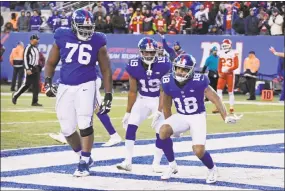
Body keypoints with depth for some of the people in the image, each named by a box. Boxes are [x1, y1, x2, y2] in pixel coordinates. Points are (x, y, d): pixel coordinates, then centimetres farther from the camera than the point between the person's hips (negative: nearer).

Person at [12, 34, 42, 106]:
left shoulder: (36, 48, 15)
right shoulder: (28, 48, -10)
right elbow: (25, 59, -16)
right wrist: (27, 69, -23)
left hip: (35, 68, 8)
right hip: (29, 69, -8)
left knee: (36, 86, 2)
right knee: (26, 84, -6)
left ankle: (35, 101, 2)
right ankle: (15, 95, 11)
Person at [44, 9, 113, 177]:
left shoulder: (97, 42, -3)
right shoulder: (62, 38, 0)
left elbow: (106, 70, 3)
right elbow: (51, 62, 11)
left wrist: (108, 96, 0)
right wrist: (48, 82, -4)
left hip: (86, 86, -2)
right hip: (65, 87, 2)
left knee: (85, 124, -14)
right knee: (67, 129, 4)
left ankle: (84, 163, -2)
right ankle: (85, 157, 26)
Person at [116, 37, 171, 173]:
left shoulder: (163, 65, -20)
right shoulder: (134, 66, -13)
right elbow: (133, 91, -2)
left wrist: (159, 111, -24)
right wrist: (128, 112, 0)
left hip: (159, 100, -2)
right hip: (142, 99, 2)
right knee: (131, 126, -14)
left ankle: (156, 164, 6)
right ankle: (127, 162, -10)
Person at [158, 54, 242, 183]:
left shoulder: (198, 82, -23)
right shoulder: (168, 83, -12)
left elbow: (215, 98, -15)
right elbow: (167, 106, 4)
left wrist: (225, 117, -25)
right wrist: (170, 125, 12)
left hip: (197, 117, -3)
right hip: (180, 116, 3)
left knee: (198, 150, -18)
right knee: (163, 131, -26)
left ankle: (212, 169, 16)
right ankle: (172, 165, -6)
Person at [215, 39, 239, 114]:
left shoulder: (233, 54, -7)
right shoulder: (221, 54, 9)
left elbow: (236, 66, -9)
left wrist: (228, 69, -19)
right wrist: (219, 73, 0)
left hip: (230, 74, -4)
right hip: (222, 74, 4)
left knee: (230, 91, 1)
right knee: (219, 90, -4)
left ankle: (231, 108, 8)